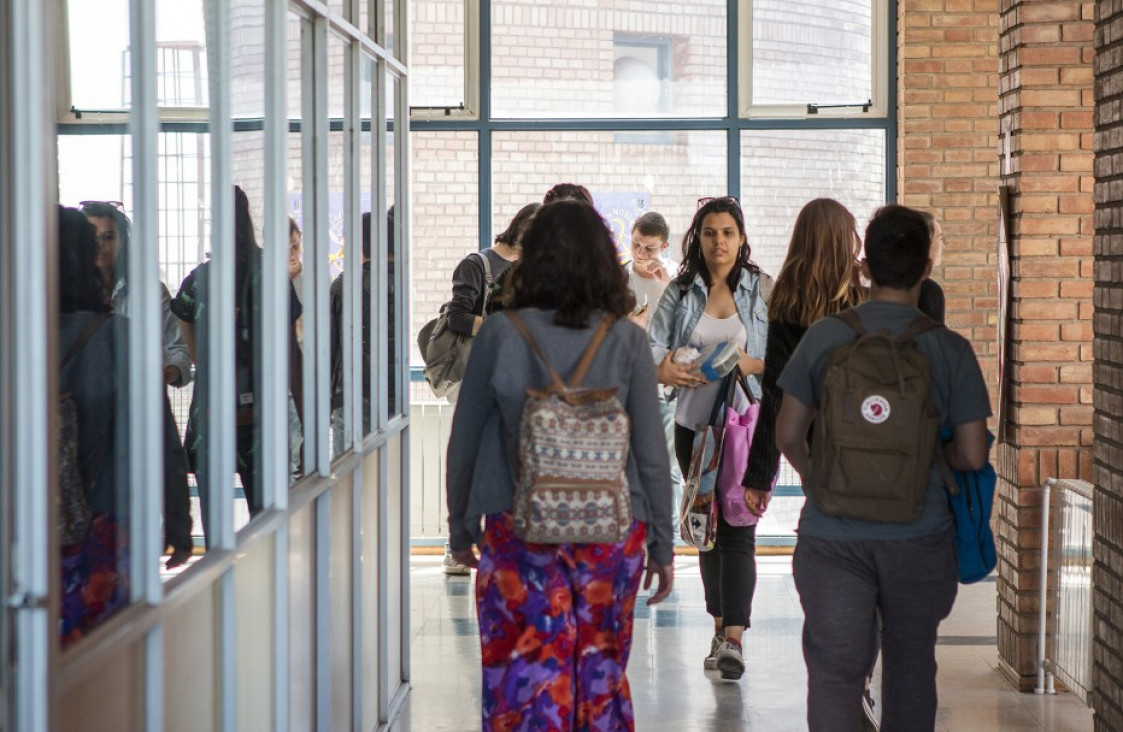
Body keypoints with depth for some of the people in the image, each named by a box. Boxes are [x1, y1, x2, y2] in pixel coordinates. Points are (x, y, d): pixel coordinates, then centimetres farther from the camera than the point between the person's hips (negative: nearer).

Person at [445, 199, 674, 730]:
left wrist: (460, 527, 16)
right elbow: (651, 453, 0)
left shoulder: (500, 334, -4)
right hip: (612, 533, 1)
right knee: (601, 681, 13)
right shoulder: (626, 341, -3)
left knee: (524, 688, 1)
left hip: (517, 531, -1)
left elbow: (463, 442, 2)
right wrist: (662, 546, 10)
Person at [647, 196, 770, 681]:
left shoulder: (764, 290, -1)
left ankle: (733, 639, -11)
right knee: (707, 527, 13)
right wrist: (663, 368, -25)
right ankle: (720, 627, 25)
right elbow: (652, 344, -3)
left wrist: (753, 364, -22)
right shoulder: (680, 293, 6)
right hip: (694, 425, 4)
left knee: (738, 529, -10)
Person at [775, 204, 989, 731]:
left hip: (831, 536, 0)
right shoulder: (950, 350, -4)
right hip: (918, 538, 0)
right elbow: (972, 456, -4)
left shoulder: (824, 337, -2)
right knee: (909, 668, 17)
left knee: (835, 671, -1)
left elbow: (787, 435, 2)